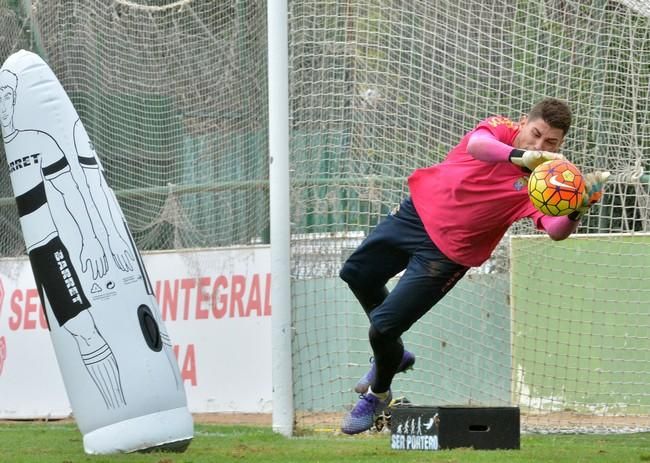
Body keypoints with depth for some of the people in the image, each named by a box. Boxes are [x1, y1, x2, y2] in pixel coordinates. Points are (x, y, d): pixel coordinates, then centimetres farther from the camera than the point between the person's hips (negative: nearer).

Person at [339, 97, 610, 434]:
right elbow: (476, 145, -39)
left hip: (447, 251, -4)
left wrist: (576, 211, -56)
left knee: (382, 328, -8)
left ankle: (378, 393, 24)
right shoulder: (501, 130, -15)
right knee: (358, 274, 19)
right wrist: (520, 155, -56)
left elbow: (555, 230, -35)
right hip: (416, 212, 4)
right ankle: (393, 354, 43)